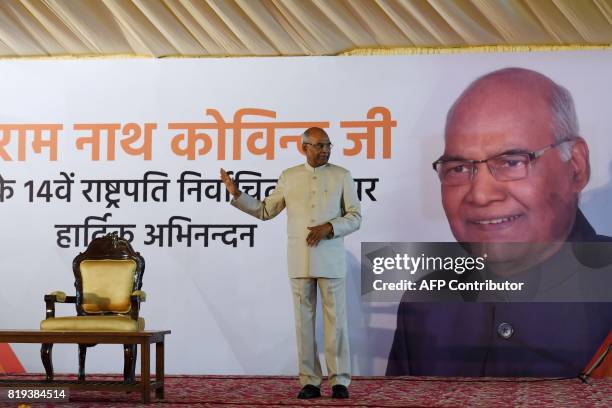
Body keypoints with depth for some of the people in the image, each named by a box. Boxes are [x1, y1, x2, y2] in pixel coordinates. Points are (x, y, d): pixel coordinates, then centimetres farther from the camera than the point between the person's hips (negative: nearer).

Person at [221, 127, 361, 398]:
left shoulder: (342, 176, 5)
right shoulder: (289, 177, 10)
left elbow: (355, 217, 3)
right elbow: (265, 211, 15)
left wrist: (329, 227, -13)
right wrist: (236, 194, 5)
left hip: (331, 260, -1)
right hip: (299, 261, 2)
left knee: (335, 320, -2)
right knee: (304, 321, 2)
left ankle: (340, 381, 6)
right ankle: (310, 382, 8)